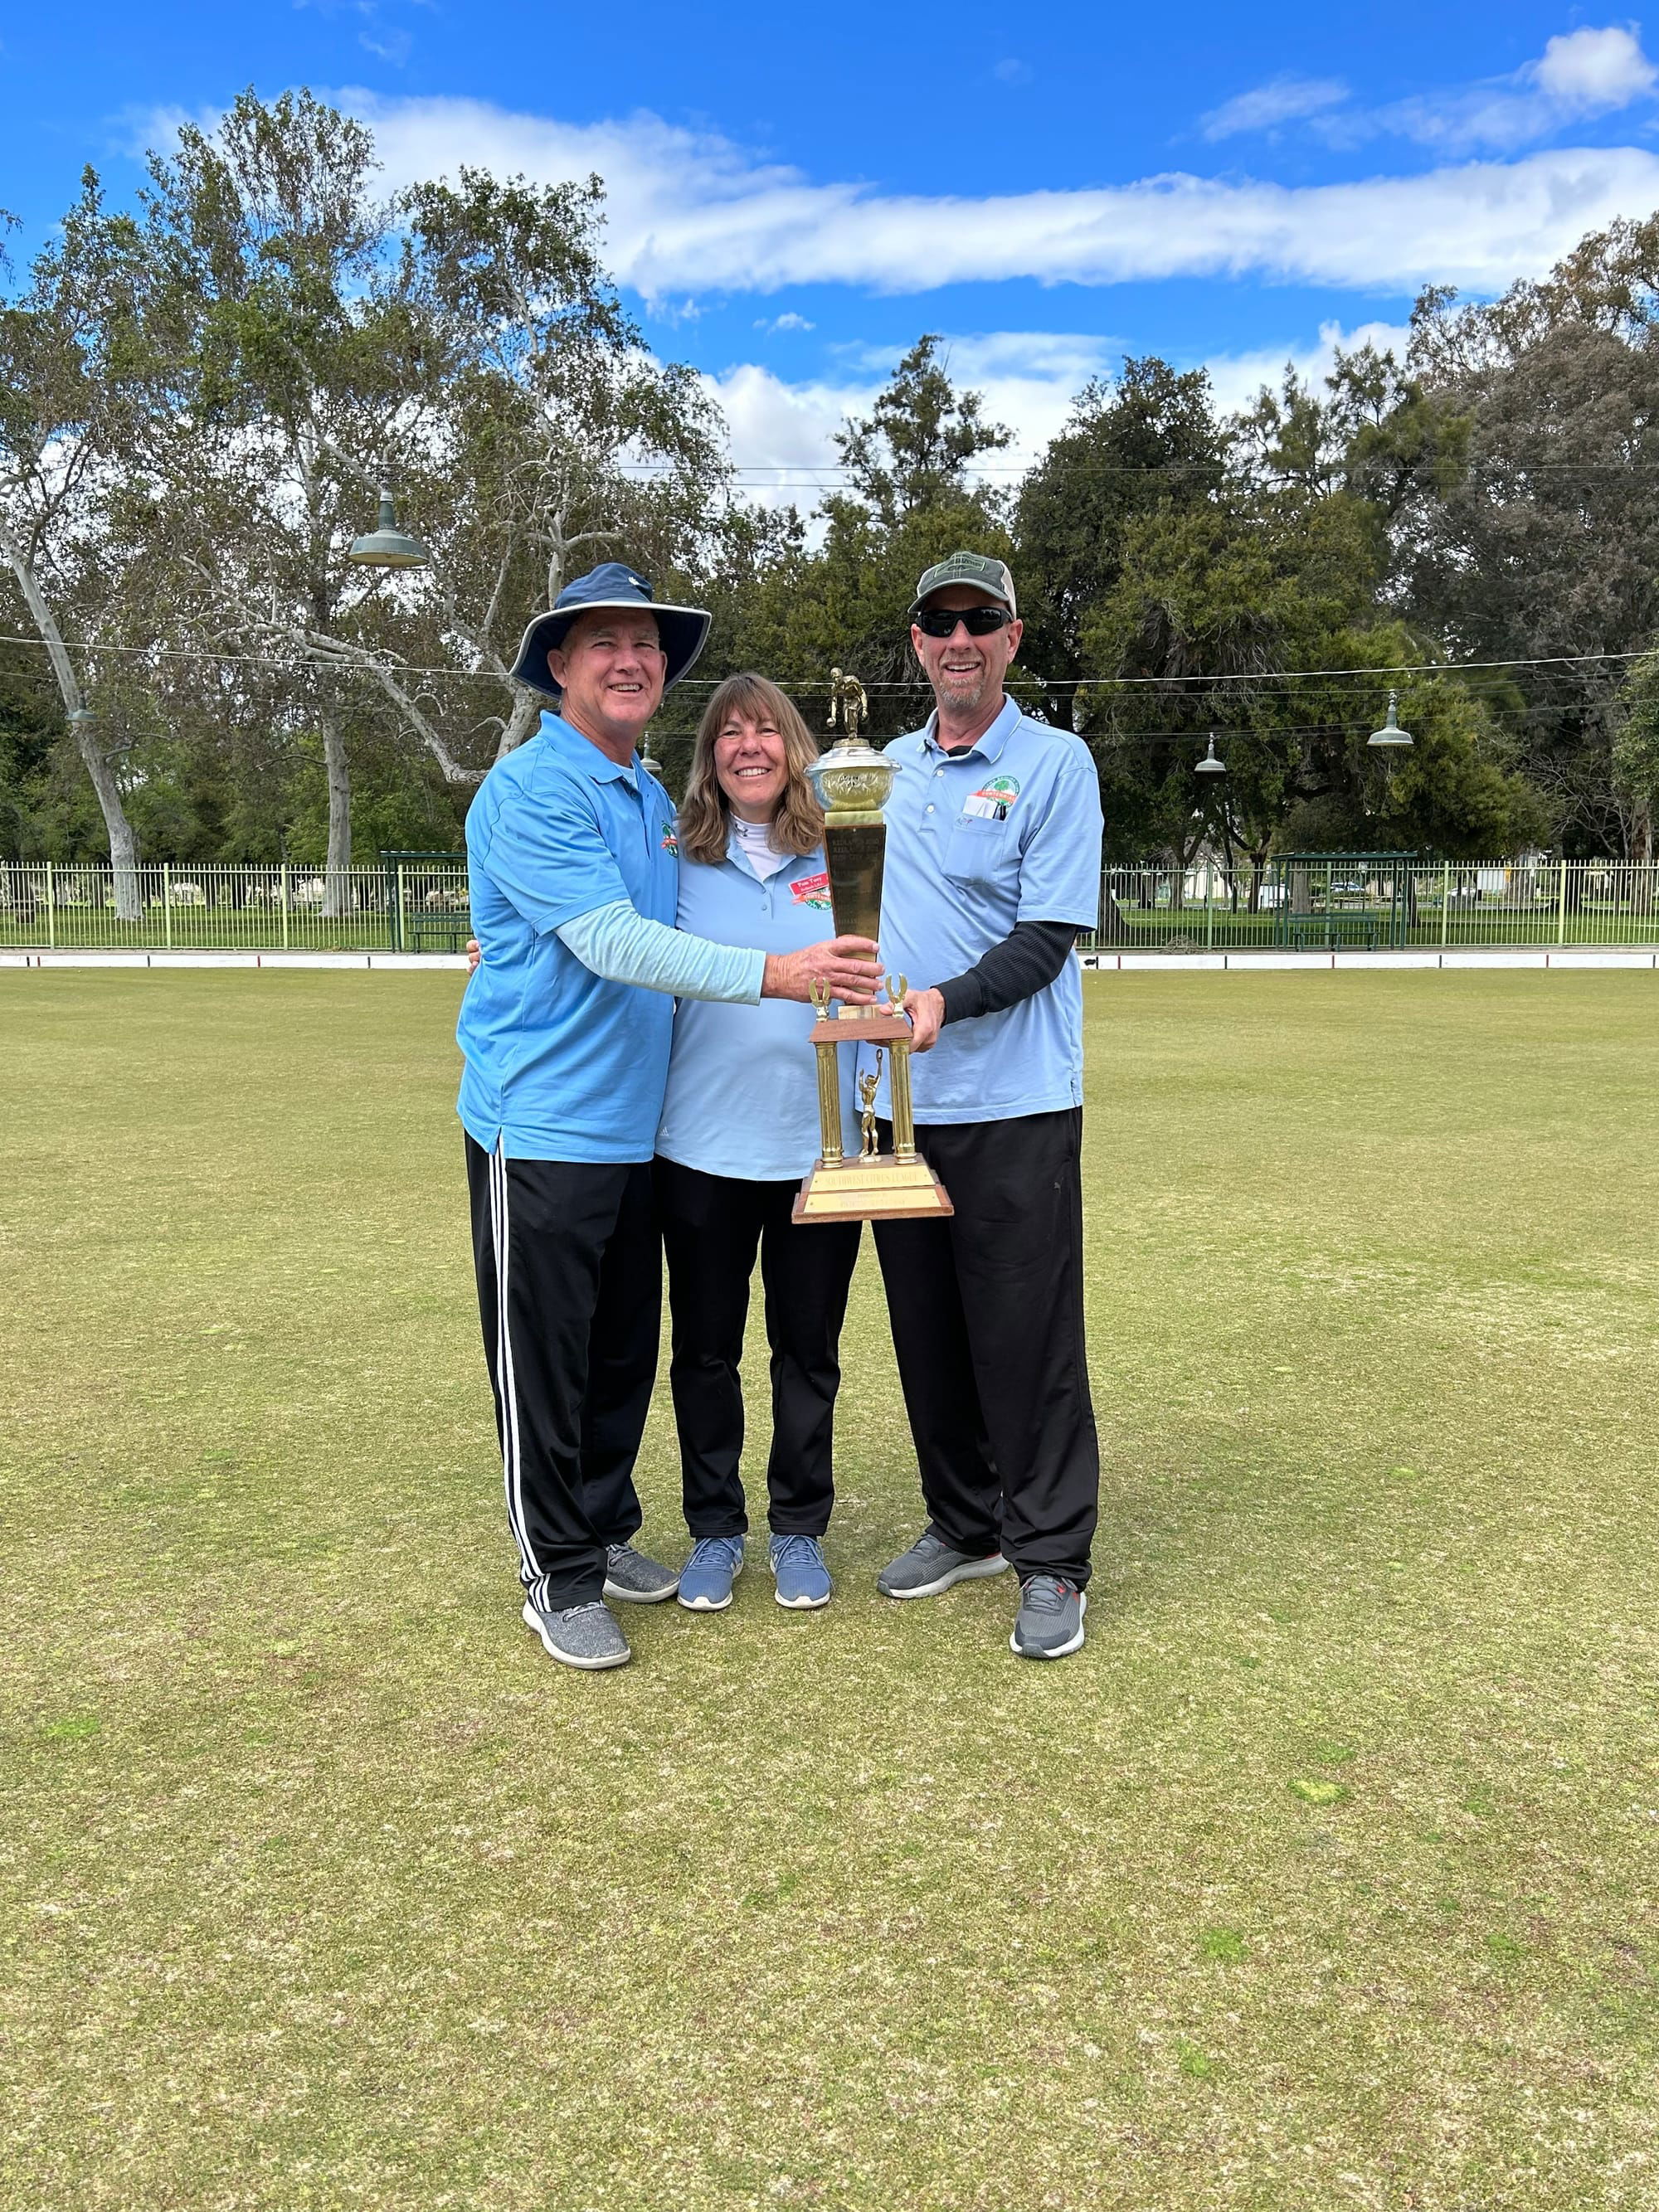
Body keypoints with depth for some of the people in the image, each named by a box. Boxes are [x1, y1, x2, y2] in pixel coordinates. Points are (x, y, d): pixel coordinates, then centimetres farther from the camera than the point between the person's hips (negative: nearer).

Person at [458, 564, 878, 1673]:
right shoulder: (530, 789, -12)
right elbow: (609, 942, -24)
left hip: (633, 1124, 8)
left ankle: (608, 1532, 31)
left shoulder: (655, 802, 15)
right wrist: (771, 973, -32)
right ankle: (558, 1576, 15)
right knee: (545, 1358, 2)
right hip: (542, 1123, -8)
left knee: (626, 1347, 15)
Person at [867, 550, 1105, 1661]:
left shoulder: (1055, 762, -3)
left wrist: (947, 1002, -25)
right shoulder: (886, 766, 14)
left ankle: (1053, 1560, 12)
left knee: (1027, 1336, -1)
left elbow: (1048, 936, -11)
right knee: (928, 1330, 13)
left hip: (1014, 1102, -5)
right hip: (899, 1099, 6)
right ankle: (966, 1525, 29)